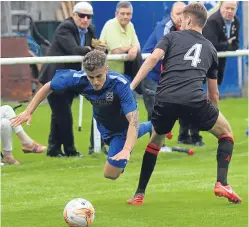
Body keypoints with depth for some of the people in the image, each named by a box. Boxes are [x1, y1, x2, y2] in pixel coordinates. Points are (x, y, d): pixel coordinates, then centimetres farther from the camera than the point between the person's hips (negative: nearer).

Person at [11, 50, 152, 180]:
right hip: (104, 125, 5)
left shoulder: (120, 84, -43)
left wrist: (126, 150, -59)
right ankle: (150, 127, 63)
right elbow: (48, 87, -13)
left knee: (111, 173, -4)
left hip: (123, 125, -5)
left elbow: (133, 119, -46)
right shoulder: (77, 78, -32)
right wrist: (28, 112, -13)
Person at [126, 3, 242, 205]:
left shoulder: (172, 37, 20)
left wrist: (131, 86, -4)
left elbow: (152, 59, 0)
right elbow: (213, 92, 32)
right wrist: (213, 114, 47)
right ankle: (222, 184, 5)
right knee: (226, 132, 23)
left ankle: (139, 194, 26)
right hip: (194, 100, -1)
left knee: (156, 140, 28)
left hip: (165, 100, 1)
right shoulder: (210, 48, 27)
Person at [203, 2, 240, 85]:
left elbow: (235, 45, 4)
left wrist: (223, 47, -15)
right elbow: (212, 46, -35)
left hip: (220, 61, 8)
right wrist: (227, 44, -19)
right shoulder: (212, 21, -27)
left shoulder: (236, 21, -2)